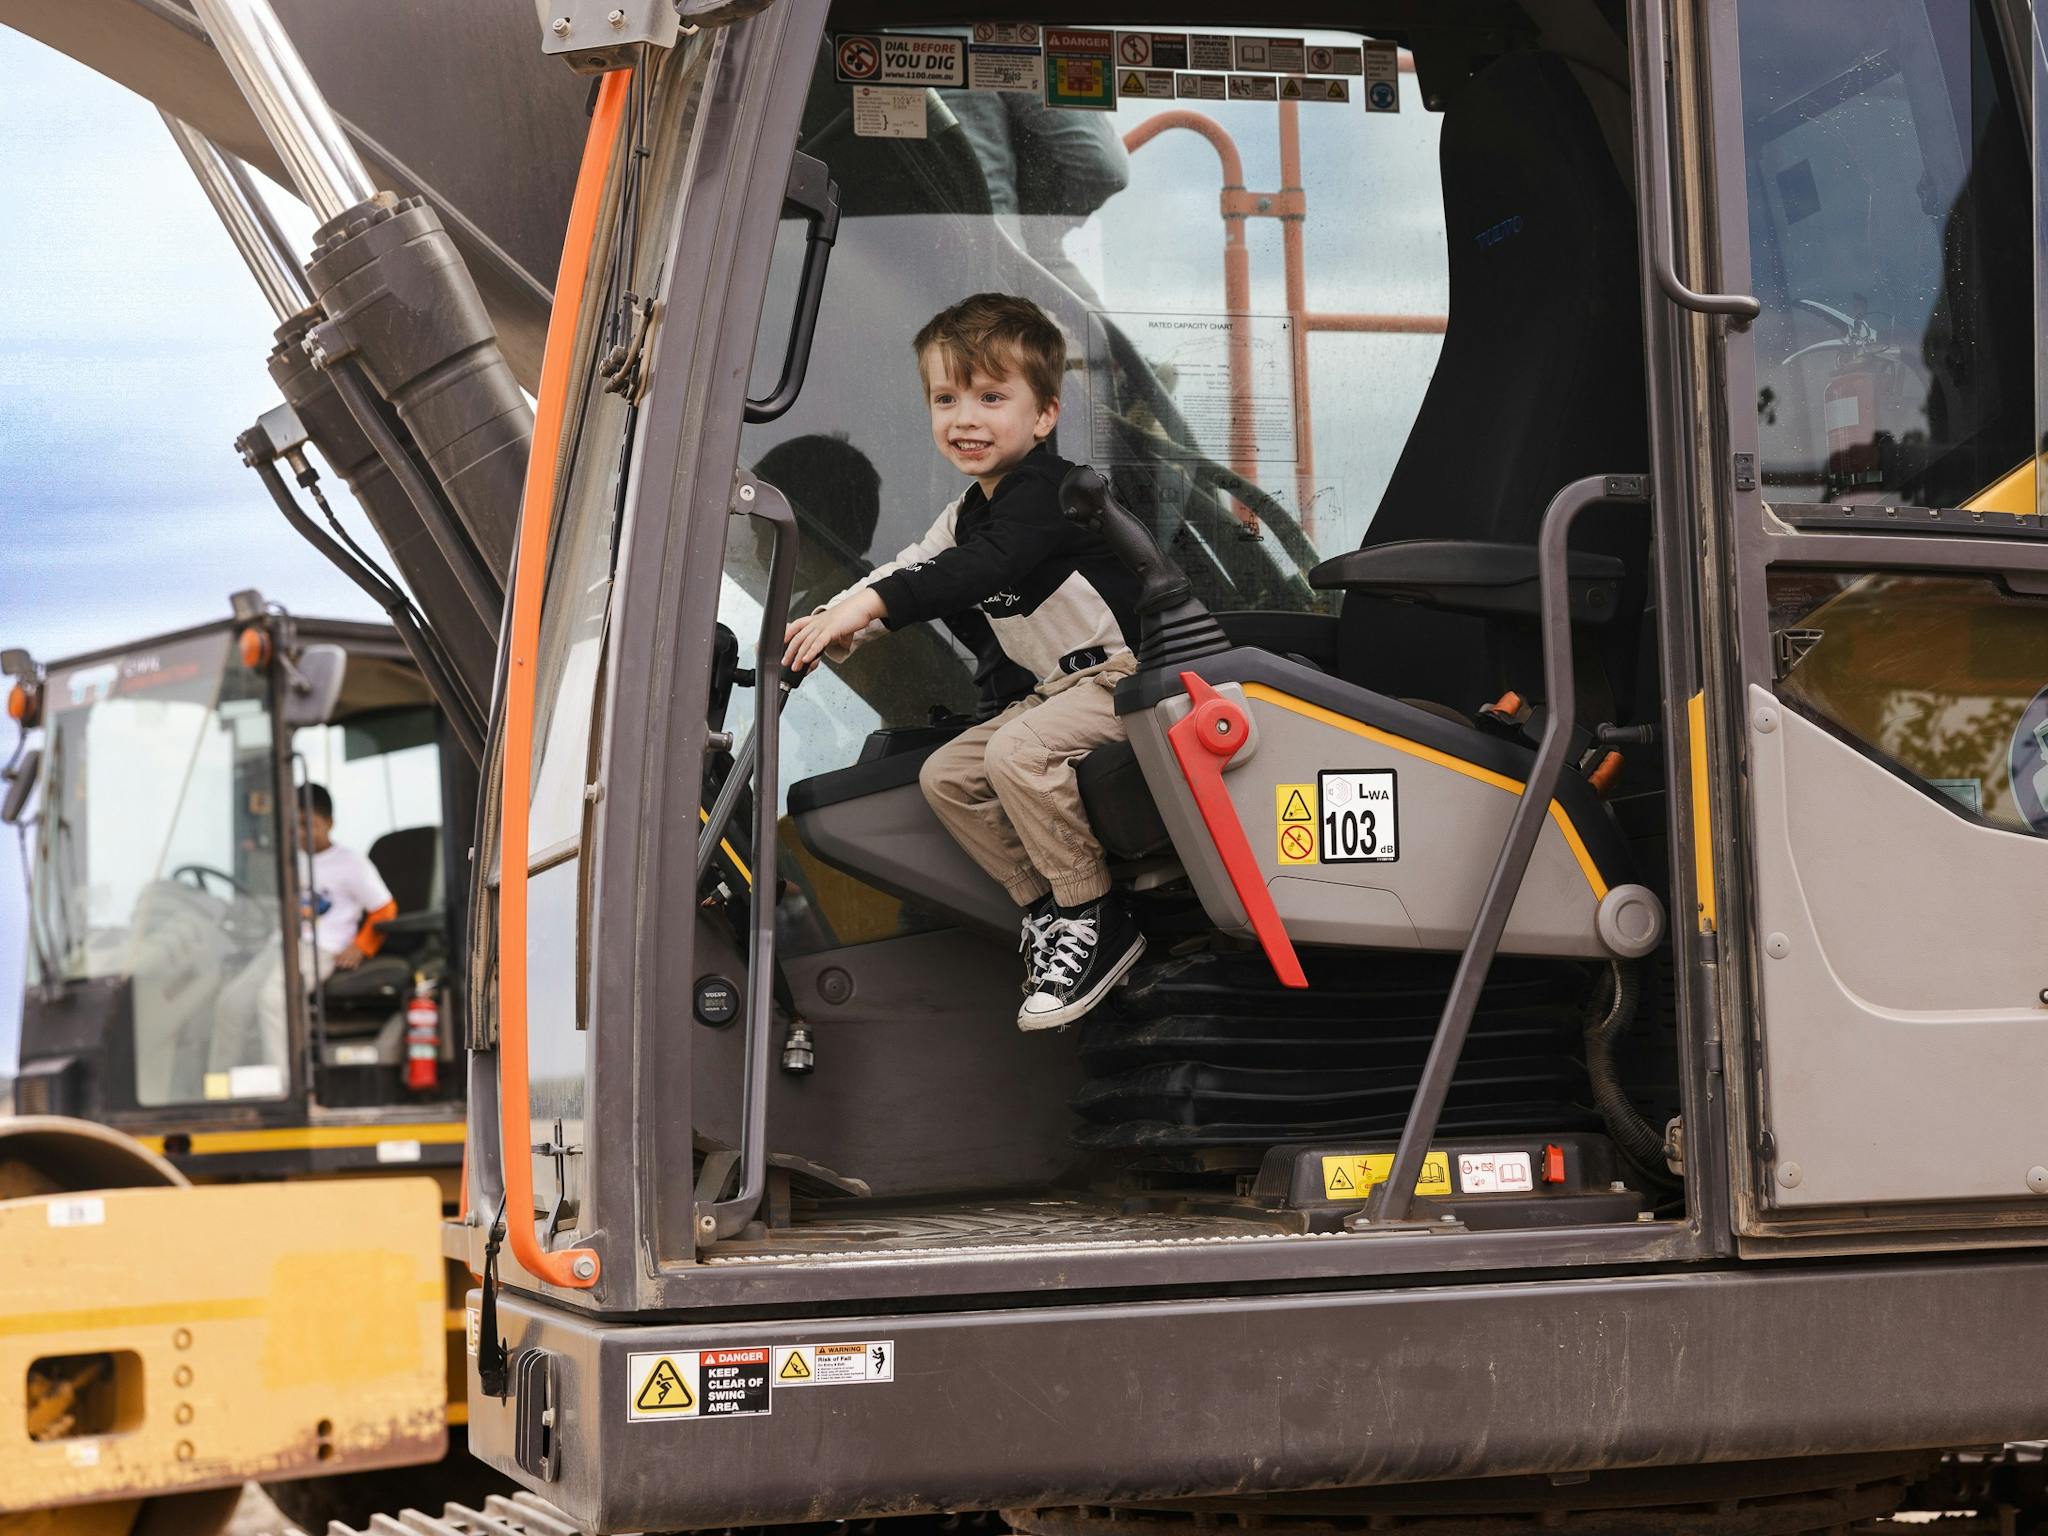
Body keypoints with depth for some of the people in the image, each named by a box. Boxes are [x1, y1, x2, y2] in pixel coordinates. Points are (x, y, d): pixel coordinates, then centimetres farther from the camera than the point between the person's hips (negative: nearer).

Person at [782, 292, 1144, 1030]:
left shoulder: (1047, 489, -19)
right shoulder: (972, 510, 13)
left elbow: (979, 569, -35)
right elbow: (915, 567, 14)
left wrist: (866, 605, -42)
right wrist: (835, 626, -4)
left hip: (1129, 672, -10)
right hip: (1064, 687, 10)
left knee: (1017, 751, -31)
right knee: (946, 775, 5)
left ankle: (1097, 921, -18)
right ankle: (1046, 908, 9)